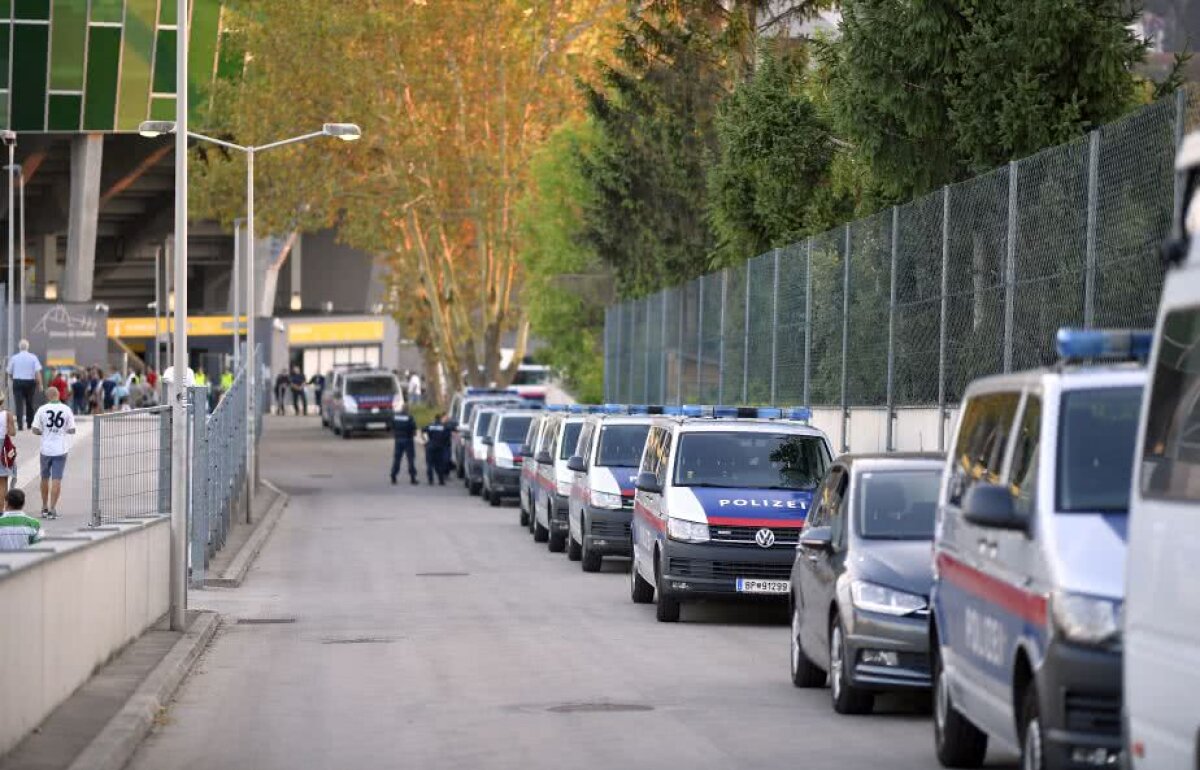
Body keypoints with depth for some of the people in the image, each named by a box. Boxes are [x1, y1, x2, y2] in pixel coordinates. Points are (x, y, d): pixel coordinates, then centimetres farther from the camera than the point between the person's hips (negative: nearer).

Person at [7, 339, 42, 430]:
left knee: (19, 404, -3)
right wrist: (39, 384, -2)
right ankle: (30, 423, 22)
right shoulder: (33, 358, -3)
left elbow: (9, 373, 7)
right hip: (30, 382, 1)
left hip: (17, 382, -1)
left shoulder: (14, 358, 0)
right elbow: (38, 372, -8)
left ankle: (20, 425, -14)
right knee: (29, 403, 14)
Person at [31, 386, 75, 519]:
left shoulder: (42, 409, -4)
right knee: (57, 480, 0)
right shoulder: (66, 410, -4)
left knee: (45, 479, 16)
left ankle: (45, 508, 23)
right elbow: (72, 430, -2)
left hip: (46, 449, 1)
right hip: (60, 449, -1)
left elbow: (35, 430, -5)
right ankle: (52, 509, -5)